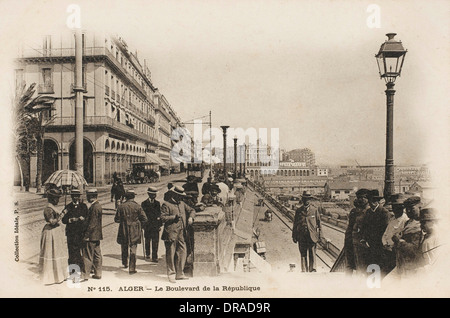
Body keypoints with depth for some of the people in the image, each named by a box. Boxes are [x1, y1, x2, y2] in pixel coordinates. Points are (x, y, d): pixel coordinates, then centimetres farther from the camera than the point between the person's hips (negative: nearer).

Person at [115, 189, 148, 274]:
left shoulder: (121, 207, -6)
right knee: (133, 250, 3)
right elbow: (144, 219, -9)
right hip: (134, 232, -1)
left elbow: (116, 219, -2)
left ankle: (125, 263, 39)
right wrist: (138, 225, 9)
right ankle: (132, 268, 2)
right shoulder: (137, 206, -9)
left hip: (123, 231, 2)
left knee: (124, 248, 21)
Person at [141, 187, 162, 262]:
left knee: (155, 242, -3)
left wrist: (160, 225, 2)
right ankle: (147, 254, 34)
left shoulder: (157, 203, 6)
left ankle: (154, 257, 3)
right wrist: (142, 225, -2)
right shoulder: (144, 204, 1)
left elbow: (160, 214, 7)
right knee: (147, 240, 13)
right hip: (147, 225, 0)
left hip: (156, 226, 0)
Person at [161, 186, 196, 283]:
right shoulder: (166, 204, -1)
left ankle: (179, 274, 17)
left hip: (182, 233, 6)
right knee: (171, 255, -1)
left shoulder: (182, 204, 20)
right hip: (171, 233, -6)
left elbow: (191, 210, 23)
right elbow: (163, 218, -8)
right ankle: (171, 275, 10)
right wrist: (174, 217, -16)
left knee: (182, 253, 6)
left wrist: (191, 217, 3)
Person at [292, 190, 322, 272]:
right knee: (303, 254, 6)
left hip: (312, 235, -1)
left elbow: (319, 222, 9)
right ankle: (304, 271, 14)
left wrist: (319, 234, 5)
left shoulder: (314, 210, 4)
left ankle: (312, 269, 10)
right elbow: (295, 224, 10)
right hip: (301, 236, 1)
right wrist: (294, 236, 8)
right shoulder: (298, 211, 6)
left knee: (312, 254, -2)